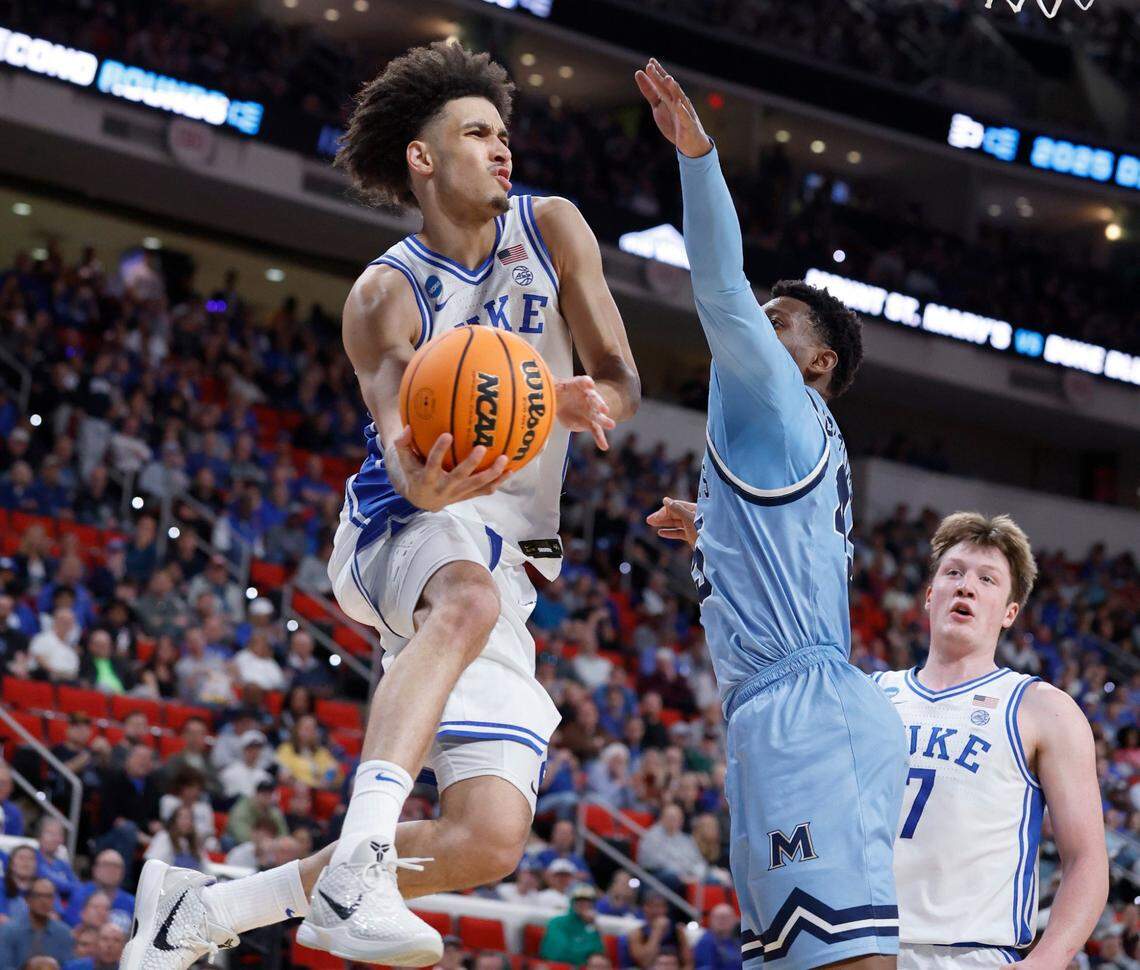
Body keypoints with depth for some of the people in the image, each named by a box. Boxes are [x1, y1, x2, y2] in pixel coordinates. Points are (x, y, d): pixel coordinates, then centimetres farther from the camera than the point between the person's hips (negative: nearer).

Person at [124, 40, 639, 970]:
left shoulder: (552, 230, 3)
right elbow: (402, 447, -24)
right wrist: (424, 480, -51)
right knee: (470, 598, -43)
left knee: (488, 841, -7)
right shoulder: (387, 295, -9)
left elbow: (621, 377, 2)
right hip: (400, 530, -5)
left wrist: (587, 405, -25)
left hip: (508, 561, 5)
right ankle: (358, 864, -56)